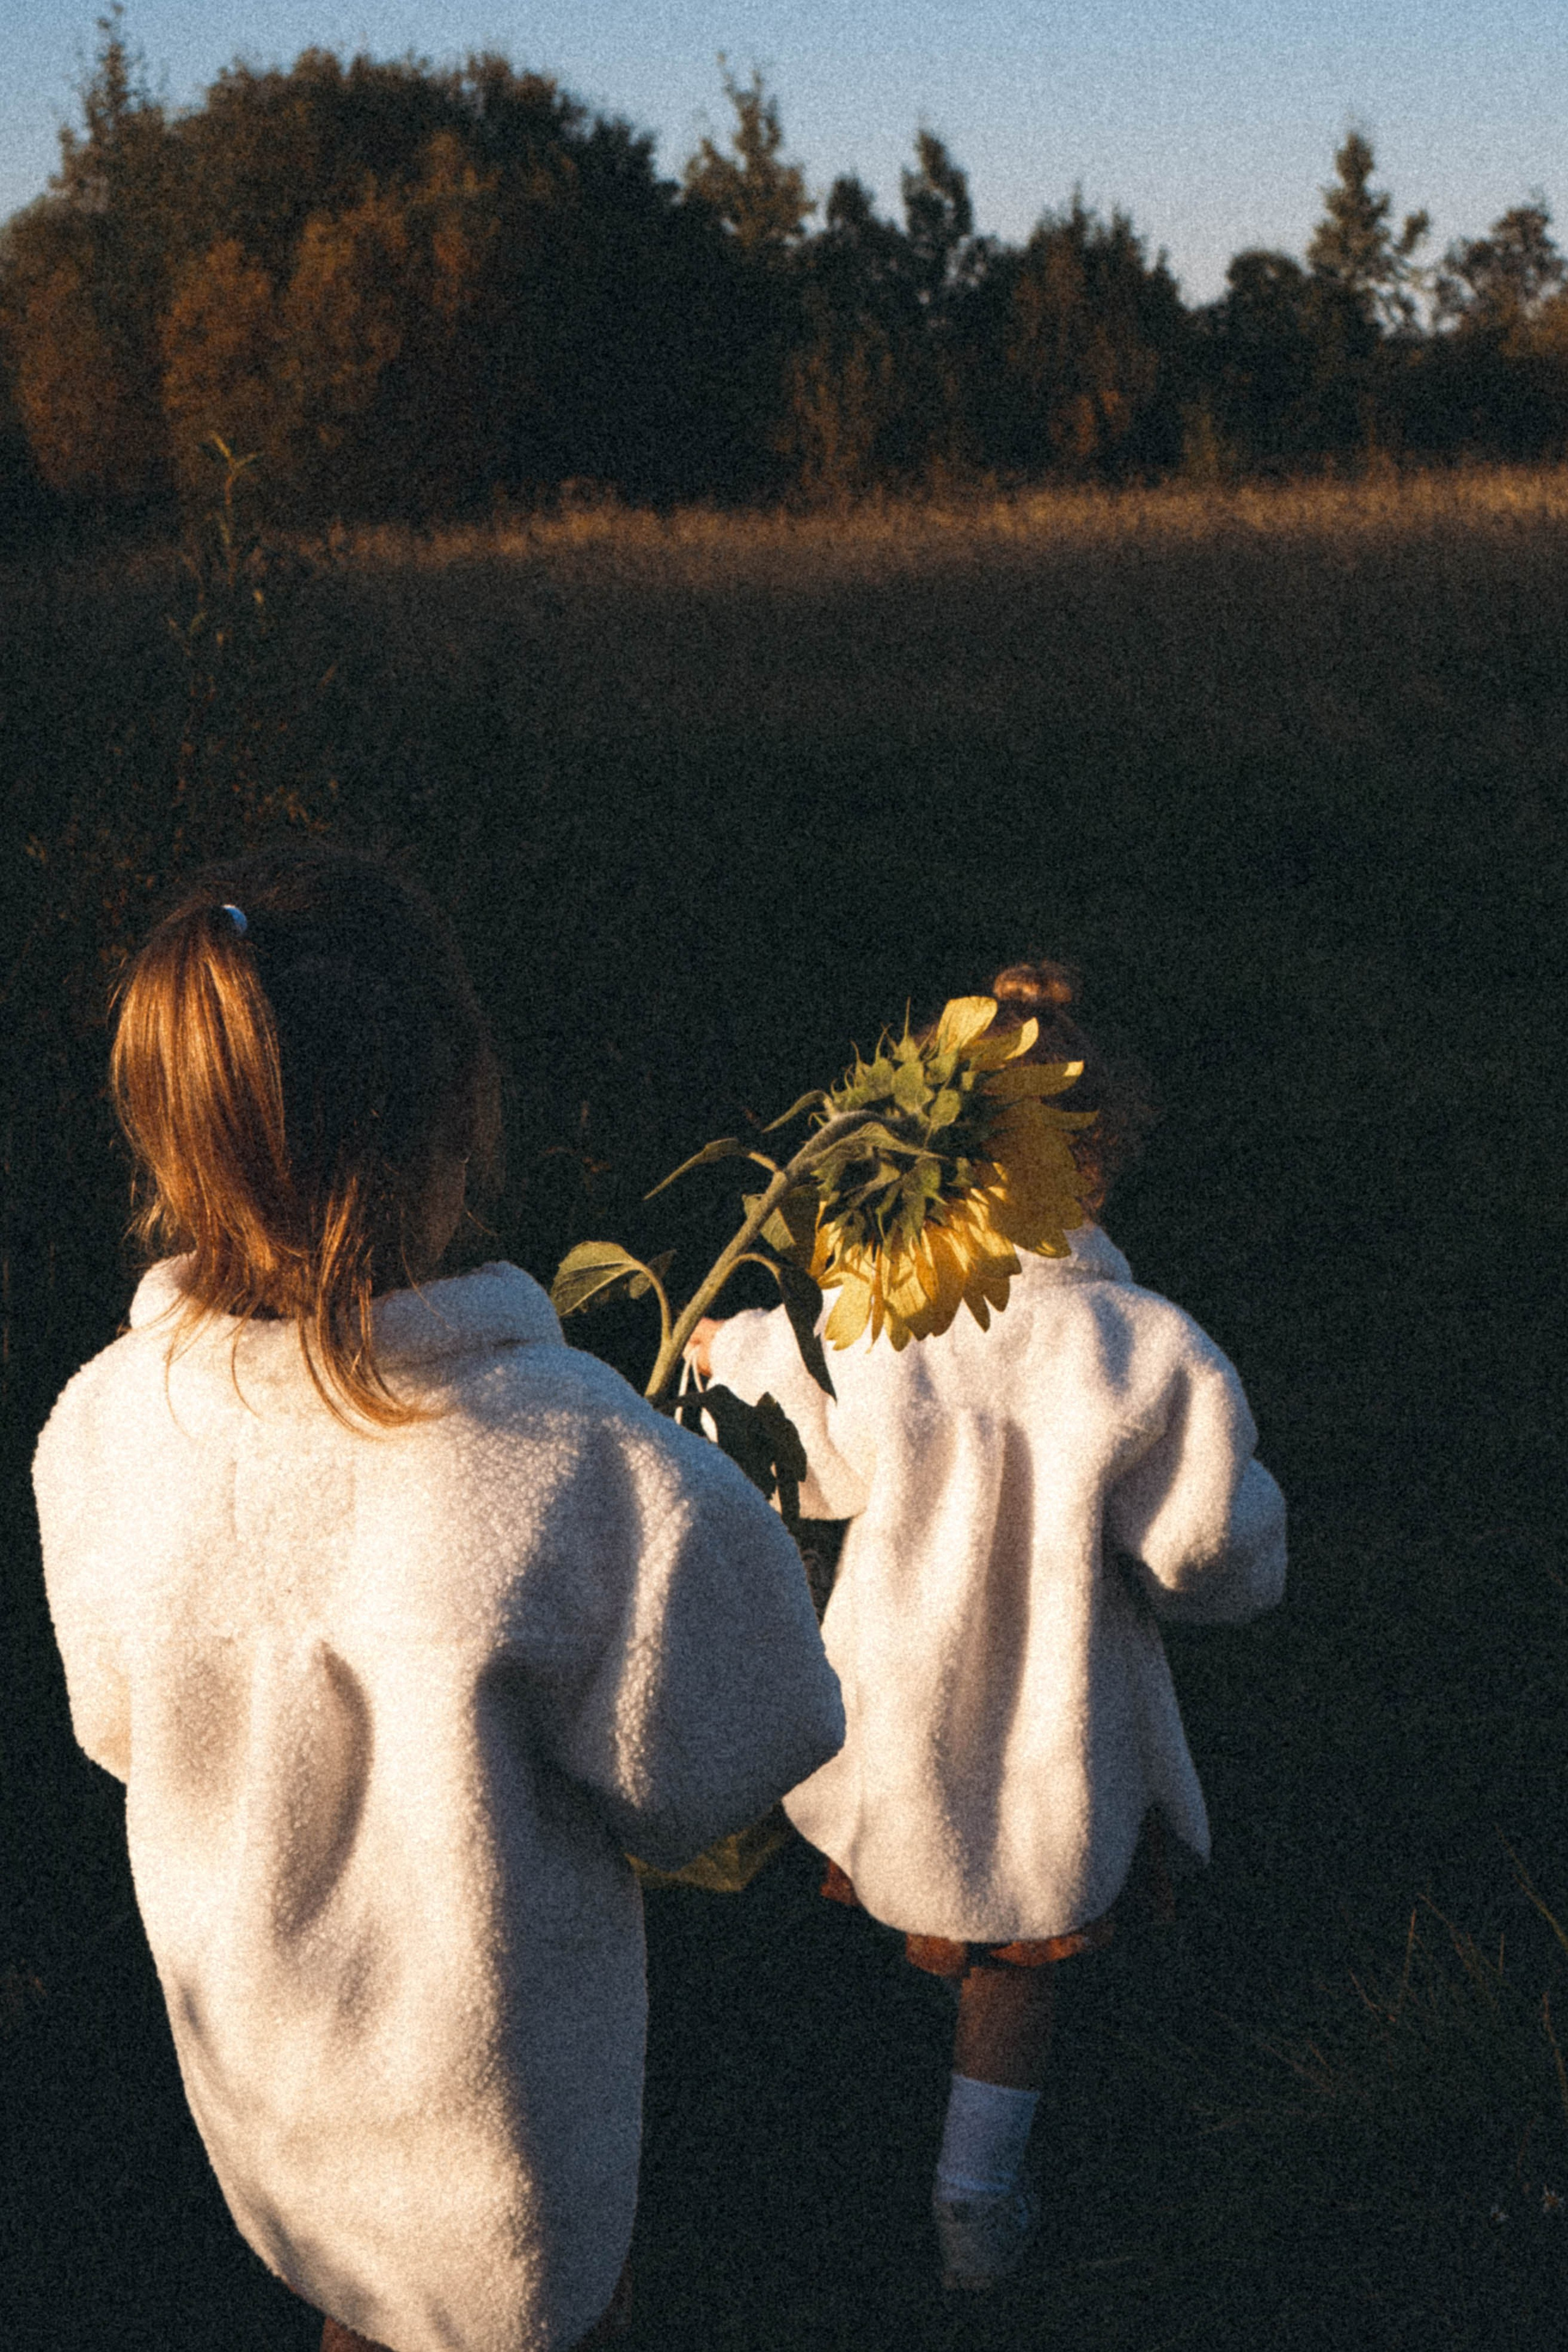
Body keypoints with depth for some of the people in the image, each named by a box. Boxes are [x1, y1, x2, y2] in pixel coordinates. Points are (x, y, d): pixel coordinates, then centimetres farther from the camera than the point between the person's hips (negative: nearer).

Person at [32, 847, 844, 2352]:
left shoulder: (102, 1432, -24)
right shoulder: (596, 1476, -37)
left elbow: (122, 1732, -5)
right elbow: (679, 1791, -19)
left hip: (246, 2037, 3)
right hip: (487, 2077, -3)